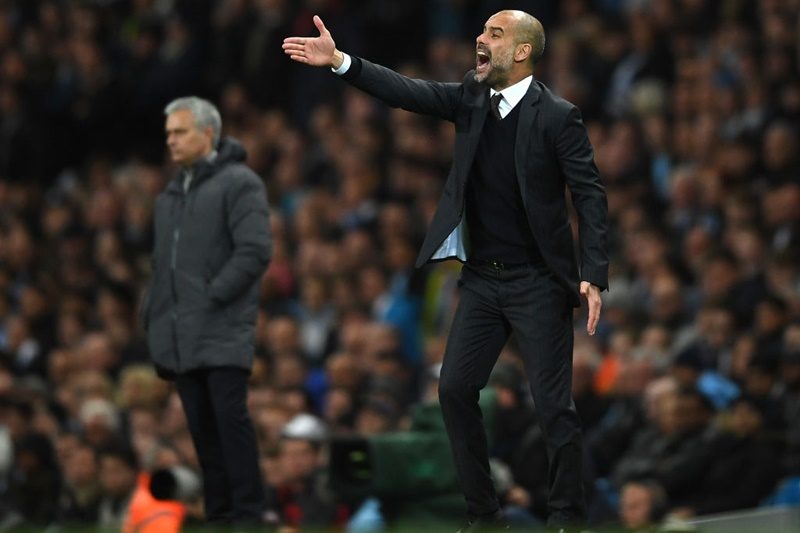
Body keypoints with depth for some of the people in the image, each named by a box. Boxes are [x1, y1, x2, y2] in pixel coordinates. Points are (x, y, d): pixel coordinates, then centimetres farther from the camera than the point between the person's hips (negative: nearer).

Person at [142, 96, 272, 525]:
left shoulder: (238, 183, -4)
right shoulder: (170, 195, 21)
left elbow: (255, 251, -13)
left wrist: (212, 296, -16)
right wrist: (154, 316, 16)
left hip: (222, 330, -7)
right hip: (180, 336, 7)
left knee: (230, 417, -11)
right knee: (201, 425, 6)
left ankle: (247, 512, -8)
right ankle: (217, 514, 10)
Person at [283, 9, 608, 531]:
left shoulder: (557, 116, -12)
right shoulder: (471, 98, 5)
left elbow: (591, 195, -13)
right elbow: (409, 92, -2)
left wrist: (593, 277, -21)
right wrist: (339, 60, -14)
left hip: (538, 283, -6)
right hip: (482, 278, 6)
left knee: (553, 404, -5)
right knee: (456, 389, 4)